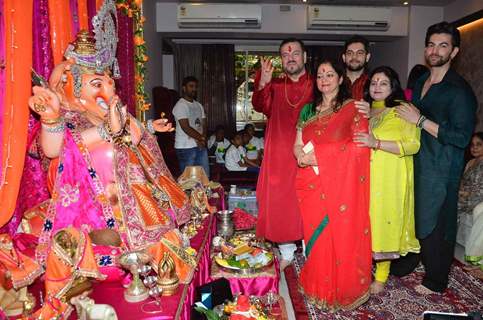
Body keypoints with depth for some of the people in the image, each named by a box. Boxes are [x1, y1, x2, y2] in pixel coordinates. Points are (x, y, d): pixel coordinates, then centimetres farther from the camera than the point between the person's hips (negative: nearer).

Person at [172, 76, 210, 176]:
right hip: (186, 147, -7)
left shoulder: (199, 105, 17)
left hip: (201, 146, 7)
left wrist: (202, 140, -7)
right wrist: (201, 138, -8)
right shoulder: (180, 105, -8)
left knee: (205, 175, 8)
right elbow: (186, 128, -16)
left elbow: (204, 125, 12)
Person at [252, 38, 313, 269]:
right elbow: (261, 106, -11)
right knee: (279, 202, 5)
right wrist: (263, 83, -28)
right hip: (278, 156, 2)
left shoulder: (316, 86, 4)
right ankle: (287, 250, 21)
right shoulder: (274, 86, 8)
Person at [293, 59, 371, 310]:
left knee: (341, 236, 1)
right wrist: (304, 156, -12)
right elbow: (297, 145, 12)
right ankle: (317, 288, 26)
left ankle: (342, 290, 20)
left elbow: (359, 146, -13)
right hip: (312, 184, 4)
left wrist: (317, 155, -15)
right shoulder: (308, 110, 15)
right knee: (315, 235, 9)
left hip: (341, 184, -4)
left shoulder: (353, 108, -1)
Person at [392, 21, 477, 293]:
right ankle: (405, 264, 37)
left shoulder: (460, 90, -13)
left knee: (434, 225, 5)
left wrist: (420, 120, -22)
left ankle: (436, 281, 26)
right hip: (415, 163, 7)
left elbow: (461, 138, -21)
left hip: (440, 171, -7)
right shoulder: (420, 82, 11)